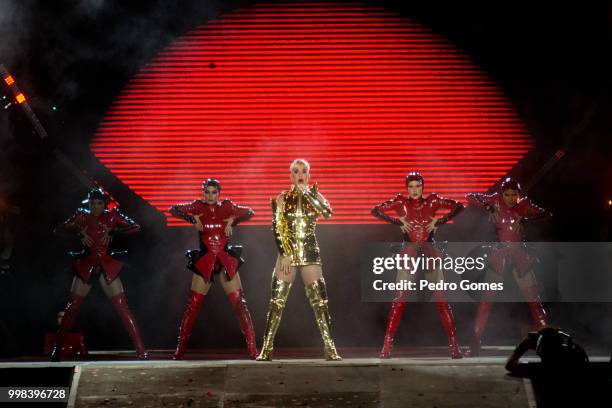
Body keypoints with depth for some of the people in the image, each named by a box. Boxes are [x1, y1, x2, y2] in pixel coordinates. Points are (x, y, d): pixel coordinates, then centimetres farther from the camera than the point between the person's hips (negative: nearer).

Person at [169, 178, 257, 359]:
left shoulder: (226, 207, 4)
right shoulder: (198, 206, 3)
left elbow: (249, 212, 11)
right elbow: (174, 209, 3)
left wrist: (233, 221, -5)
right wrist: (192, 219, -9)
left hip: (226, 261, 0)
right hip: (204, 262, 0)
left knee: (239, 303, -6)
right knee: (193, 305, 0)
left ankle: (252, 349, -4)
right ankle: (180, 350, 8)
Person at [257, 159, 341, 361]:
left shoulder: (315, 196, 6)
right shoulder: (282, 199, 4)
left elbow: (327, 212, -15)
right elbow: (277, 228, -1)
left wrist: (307, 192, -15)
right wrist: (284, 254, -9)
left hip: (310, 255, 0)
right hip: (287, 254, 0)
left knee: (320, 301, -2)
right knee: (277, 302, -2)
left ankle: (330, 348, 2)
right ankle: (266, 349, 2)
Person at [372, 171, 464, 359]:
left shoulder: (432, 201, 6)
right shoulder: (401, 202, 4)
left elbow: (458, 206, 9)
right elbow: (376, 210, 2)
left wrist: (440, 221, -2)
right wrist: (398, 222, -5)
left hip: (430, 252, 1)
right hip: (409, 252, -1)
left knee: (441, 298, -2)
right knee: (400, 298, -8)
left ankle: (454, 344, 2)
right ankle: (387, 345, -6)